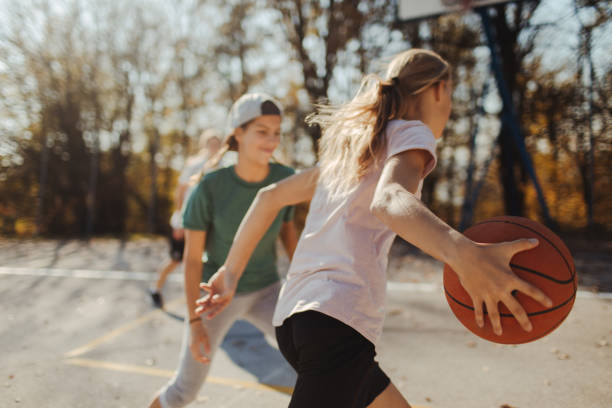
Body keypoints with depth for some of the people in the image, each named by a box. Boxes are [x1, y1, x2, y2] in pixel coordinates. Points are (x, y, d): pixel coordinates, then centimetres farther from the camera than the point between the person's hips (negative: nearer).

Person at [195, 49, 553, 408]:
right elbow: (388, 200, -24)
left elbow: (270, 196, 22)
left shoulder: (352, 143, 23)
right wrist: (463, 253, -41)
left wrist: (231, 272, 24)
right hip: (340, 318, -10)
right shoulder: (411, 132, 0)